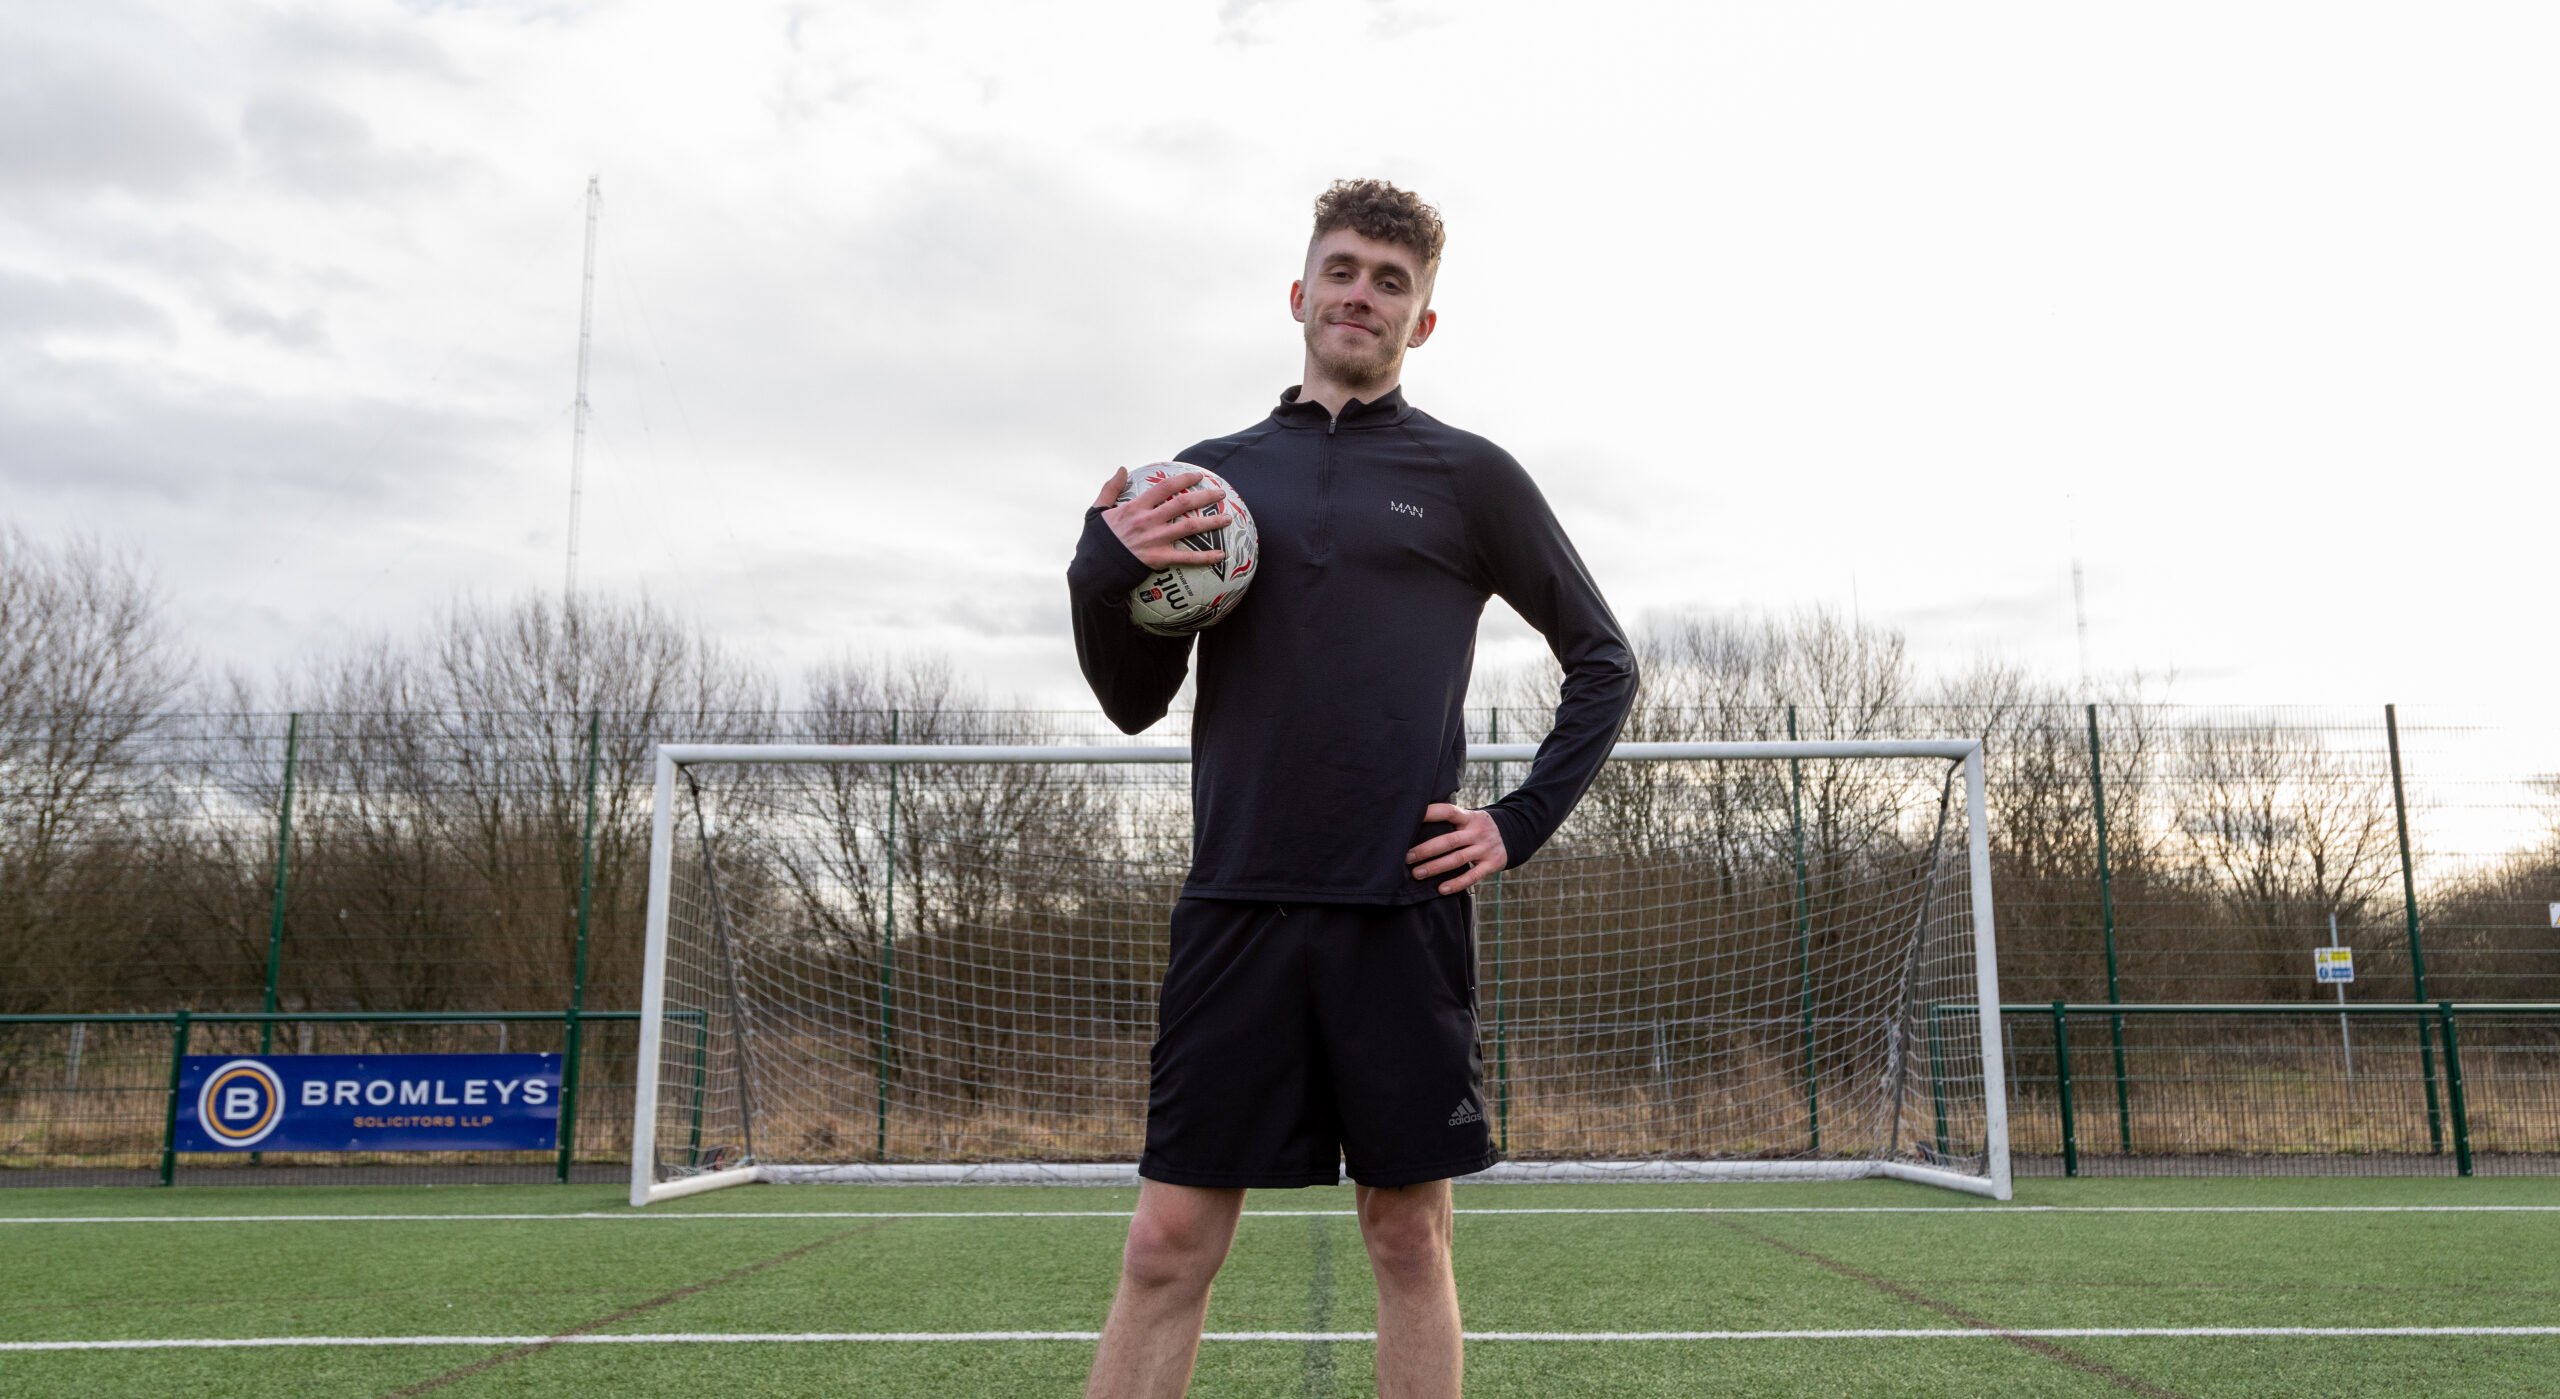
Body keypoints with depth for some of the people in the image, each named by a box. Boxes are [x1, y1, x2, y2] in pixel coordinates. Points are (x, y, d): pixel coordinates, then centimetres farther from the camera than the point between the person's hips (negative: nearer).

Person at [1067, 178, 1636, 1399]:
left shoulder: (1467, 475, 6)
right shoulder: (1211, 474, 12)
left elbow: (1604, 660, 11)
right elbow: (1134, 703, 12)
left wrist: (1519, 825, 0)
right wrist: (1104, 575, -7)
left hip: (1404, 907, -1)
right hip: (1237, 903, 1)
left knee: (1408, 1235, 7)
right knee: (1168, 1242, 0)